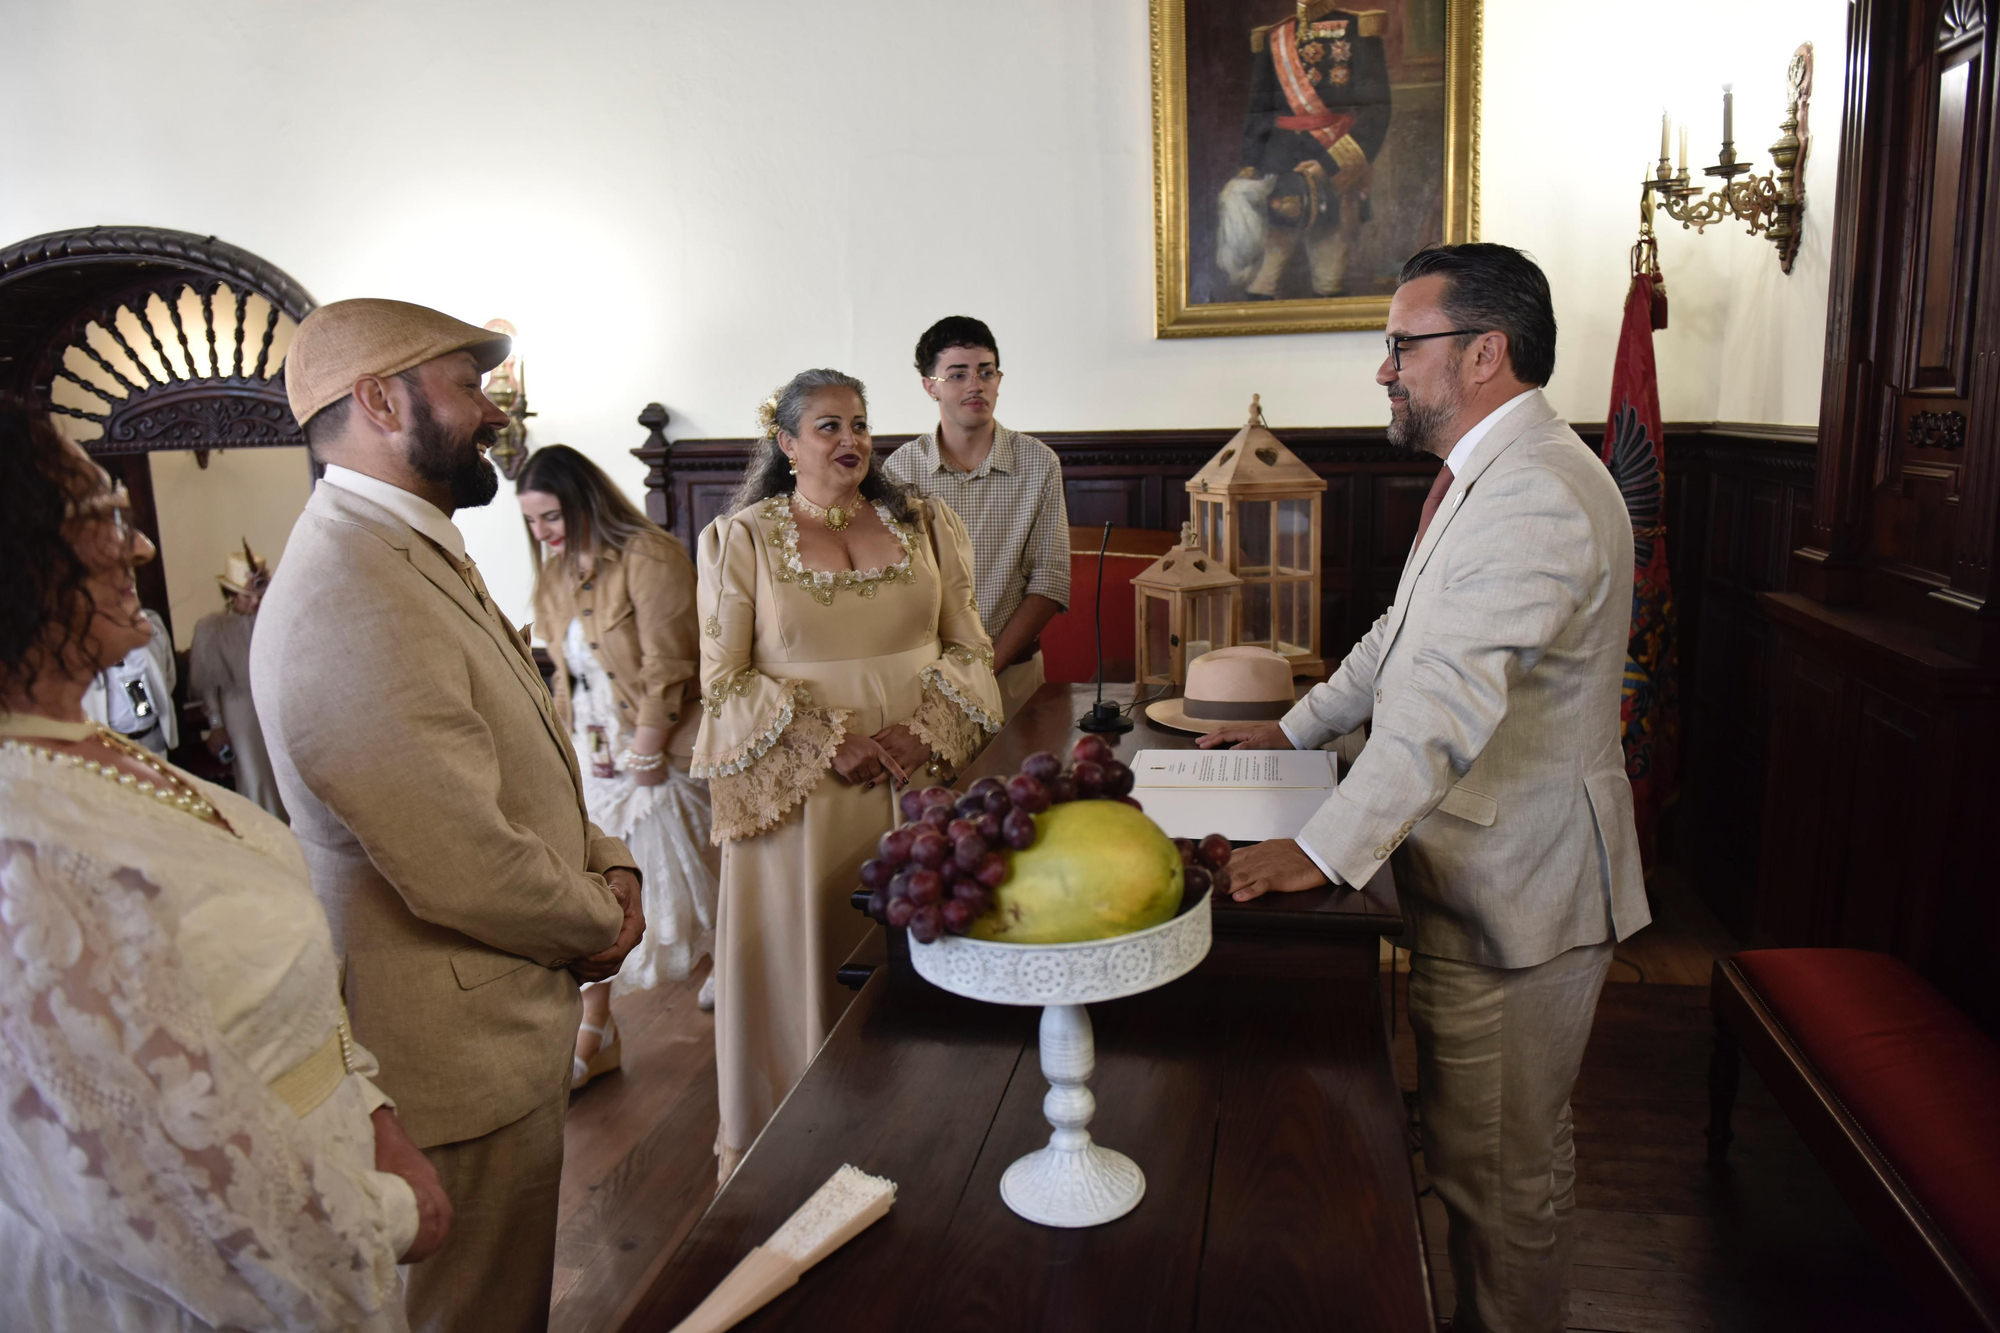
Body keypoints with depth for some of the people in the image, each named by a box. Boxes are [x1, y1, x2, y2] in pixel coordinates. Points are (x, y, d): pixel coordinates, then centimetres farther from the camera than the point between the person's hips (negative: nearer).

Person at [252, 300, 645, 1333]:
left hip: (505, 1021, 10)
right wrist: (599, 921, -11)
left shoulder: (418, 553, 8)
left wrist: (603, 861, -1)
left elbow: (516, 768, 15)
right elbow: (466, 871, -30)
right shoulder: (355, 599, -28)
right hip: (460, 1059, -10)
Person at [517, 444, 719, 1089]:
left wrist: (646, 755, -16)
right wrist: (578, 742, 4)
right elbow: (566, 670, 14)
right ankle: (593, 1030, 16)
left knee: (681, 871, 8)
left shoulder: (649, 557, -17)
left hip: (663, 749, -6)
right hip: (597, 753, 7)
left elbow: (666, 665, -19)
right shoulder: (555, 575, 8)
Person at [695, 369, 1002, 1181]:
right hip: (797, 796, -2)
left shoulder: (925, 527, 8)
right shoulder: (740, 538, 0)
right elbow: (724, 683, -5)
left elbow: (969, 648, 7)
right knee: (801, 959, 6)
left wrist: (925, 728, -11)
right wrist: (833, 746, -15)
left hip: (920, 783, 3)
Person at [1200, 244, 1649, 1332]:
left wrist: (1325, 850, -33)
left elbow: (1446, 705, -32)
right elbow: (1403, 637, 22)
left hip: (1514, 892, -10)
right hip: (1472, 875, 10)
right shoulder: (1486, 474, 13)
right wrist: (1293, 729, 21)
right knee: (1470, 1141, 23)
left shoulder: (1537, 495, -24)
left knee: (1499, 1167, 6)